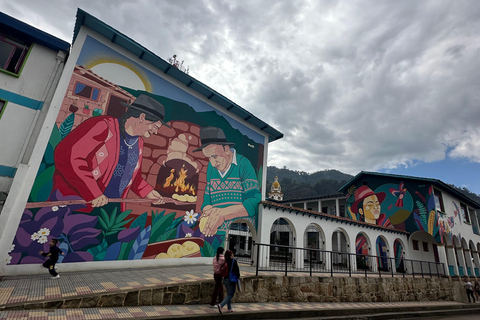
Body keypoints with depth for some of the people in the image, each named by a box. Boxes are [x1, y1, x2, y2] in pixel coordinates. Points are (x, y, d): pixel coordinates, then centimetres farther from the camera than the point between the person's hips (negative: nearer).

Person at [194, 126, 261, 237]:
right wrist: (210, 212, -11)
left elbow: (254, 202, -16)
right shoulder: (211, 167, 9)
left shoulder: (243, 165, -7)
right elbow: (206, 202, 12)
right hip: (215, 230, 4)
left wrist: (223, 214, -24)